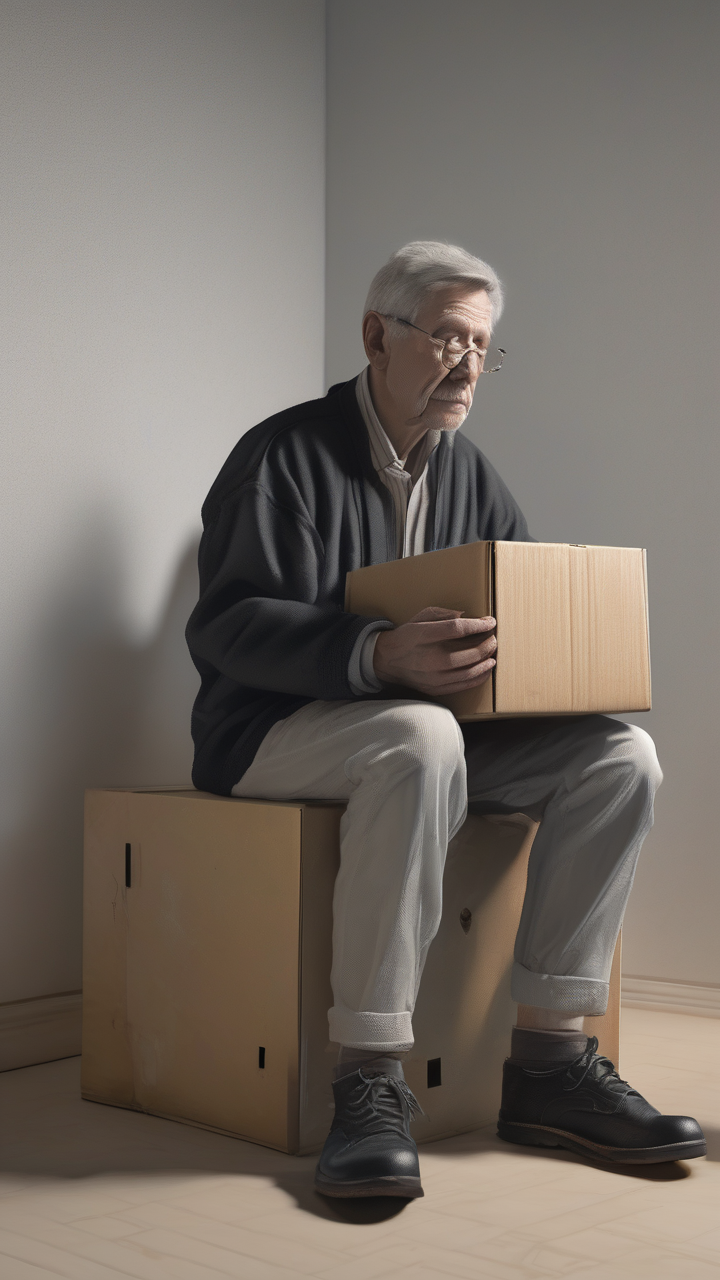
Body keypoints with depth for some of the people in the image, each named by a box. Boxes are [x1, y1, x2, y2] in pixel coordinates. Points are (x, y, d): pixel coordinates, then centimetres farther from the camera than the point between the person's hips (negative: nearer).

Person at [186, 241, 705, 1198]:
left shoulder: (466, 470, 15)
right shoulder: (288, 454, -7)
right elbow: (227, 625, -18)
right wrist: (380, 657, -34)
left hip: (429, 731, 7)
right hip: (278, 732, -6)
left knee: (622, 757, -15)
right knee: (420, 737, -40)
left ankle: (547, 1055, -16)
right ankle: (371, 1077, -35)